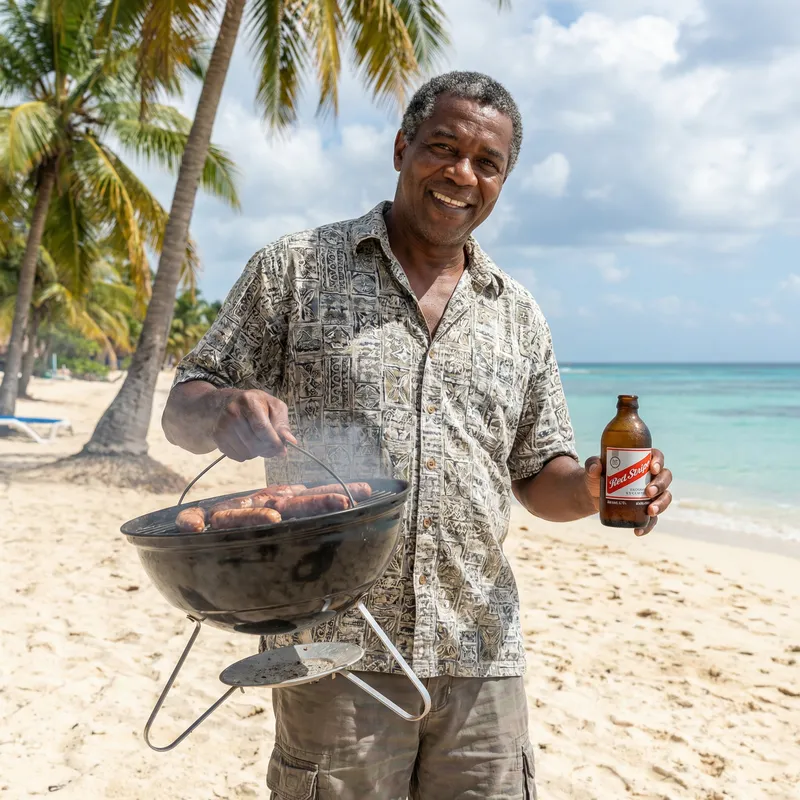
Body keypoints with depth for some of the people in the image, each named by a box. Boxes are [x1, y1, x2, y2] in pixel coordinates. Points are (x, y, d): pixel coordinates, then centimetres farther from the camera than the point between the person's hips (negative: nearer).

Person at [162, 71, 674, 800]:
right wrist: (227, 411, -21)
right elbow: (182, 411, 3)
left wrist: (596, 488, -6)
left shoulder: (519, 316, 13)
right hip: (336, 652, -3)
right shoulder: (298, 268, 2)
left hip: (482, 658, 4)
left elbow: (540, 477, 17)